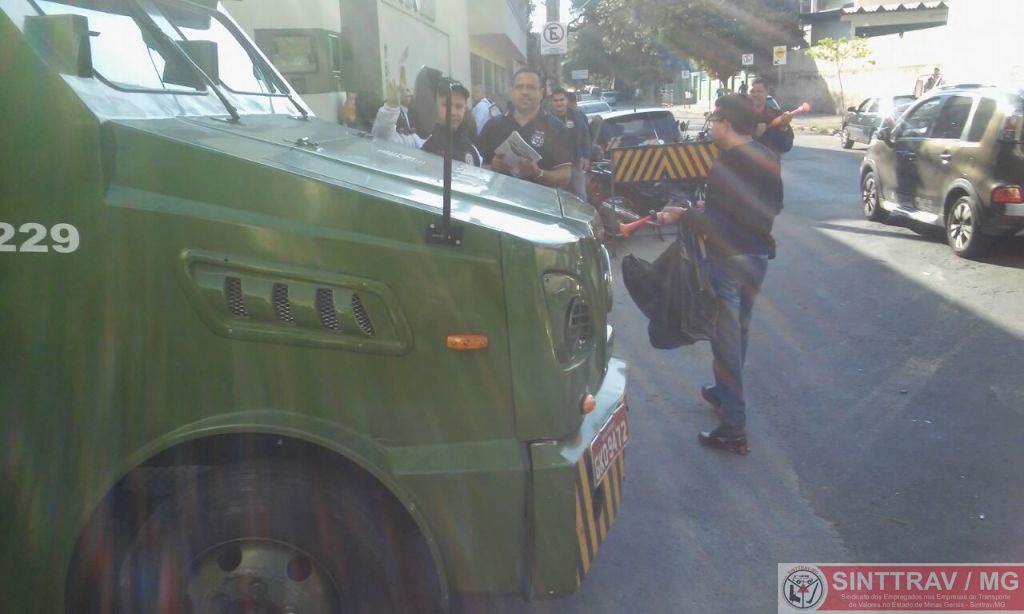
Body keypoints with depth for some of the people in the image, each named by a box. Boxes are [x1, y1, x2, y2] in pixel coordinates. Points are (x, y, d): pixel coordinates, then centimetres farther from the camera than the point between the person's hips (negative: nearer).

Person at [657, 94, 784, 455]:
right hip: (758, 255, 9)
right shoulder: (767, 157, 7)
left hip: (729, 260, -9)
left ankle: (733, 428, 2)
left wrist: (683, 215, -10)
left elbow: (717, 224, -25)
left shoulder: (727, 164, -21)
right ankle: (726, 392, 42)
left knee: (727, 340, -3)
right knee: (738, 332, 23)